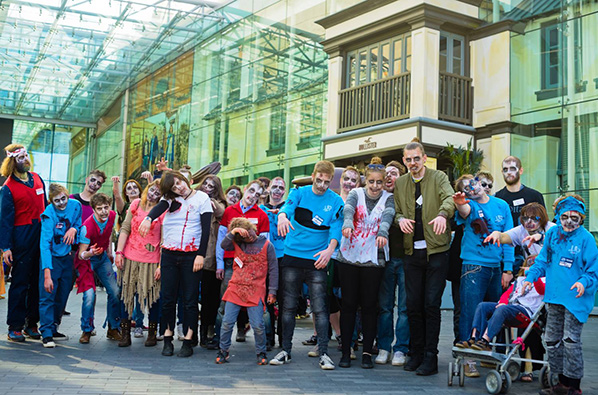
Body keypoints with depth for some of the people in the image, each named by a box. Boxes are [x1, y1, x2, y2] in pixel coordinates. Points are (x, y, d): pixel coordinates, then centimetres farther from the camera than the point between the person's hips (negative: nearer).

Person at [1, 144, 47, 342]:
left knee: (38, 282, 7)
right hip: (21, 238, -5)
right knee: (20, 283, -2)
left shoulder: (37, 179, 11)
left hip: (42, 235, 5)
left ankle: (32, 323, 15)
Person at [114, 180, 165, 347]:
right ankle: (125, 334, 15)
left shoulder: (162, 211, -5)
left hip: (151, 261, -3)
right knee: (126, 294, 6)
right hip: (130, 258, 3)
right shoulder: (136, 204, 5)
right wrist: (119, 252, -2)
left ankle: (152, 333, 20)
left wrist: (161, 265, -13)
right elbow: (125, 229, 6)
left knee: (152, 296, 4)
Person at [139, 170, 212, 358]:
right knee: (168, 298, 5)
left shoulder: (202, 198, 1)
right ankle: (168, 340, 15)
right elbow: (160, 207, -15)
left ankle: (187, 342, 6)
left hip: (191, 256, -3)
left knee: (190, 300, 0)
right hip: (169, 254, 3)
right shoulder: (170, 199, 8)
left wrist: (201, 255, -10)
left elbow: (206, 228, -3)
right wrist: (149, 218, -38)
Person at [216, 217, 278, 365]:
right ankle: (223, 351, 18)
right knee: (227, 322, 1)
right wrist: (232, 232, -18)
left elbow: (273, 269, 5)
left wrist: (272, 291, 2)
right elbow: (224, 245, -10)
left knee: (258, 325, -4)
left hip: (256, 292, -2)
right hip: (235, 289, 2)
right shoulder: (237, 244, 9)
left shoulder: (267, 245, 3)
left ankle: (261, 353, 16)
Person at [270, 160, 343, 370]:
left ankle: (323, 353, 5)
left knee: (319, 308, -3)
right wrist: (282, 216, -38)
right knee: (288, 306, 6)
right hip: (292, 258, 1)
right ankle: (285, 350, 17)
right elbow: (288, 206, -14)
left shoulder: (336, 201, 5)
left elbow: (336, 228, -5)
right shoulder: (299, 193, 6)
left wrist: (330, 249, -23)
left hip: (317, 260, -1)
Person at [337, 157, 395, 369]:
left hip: (374, 259, 0)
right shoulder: (356, 194, 5)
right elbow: (348, 209, -15)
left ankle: (367, 352, 12)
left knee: (369, 305, 2)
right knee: (348, 304, 3)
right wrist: (347, 224, -38)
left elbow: (388, 216, -15)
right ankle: (346, 351, 12)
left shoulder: (388, 198, 5)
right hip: (349, 256, 0)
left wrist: (383, 233, -37)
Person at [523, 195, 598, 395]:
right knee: (552, 339, 11)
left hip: (575, 298, -6)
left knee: (571, 340, -5)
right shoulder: (552, 234, 6)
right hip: (554, 296, 6)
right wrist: (531, 276, 5)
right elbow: (543, 260, 16)